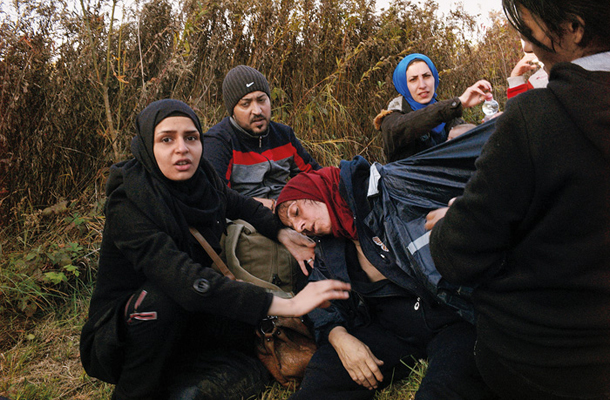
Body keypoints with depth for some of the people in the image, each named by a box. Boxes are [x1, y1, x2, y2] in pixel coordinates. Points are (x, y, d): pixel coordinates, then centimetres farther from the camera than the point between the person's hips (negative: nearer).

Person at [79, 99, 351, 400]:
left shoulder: (202, 180, -7)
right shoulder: (129, 204, -26)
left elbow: (240, 205, 17)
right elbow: (188, 282, -39)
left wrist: (281, 232, -1)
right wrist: (286, 305, -42)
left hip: (180, 325, 5)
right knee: (161, 296, -35)